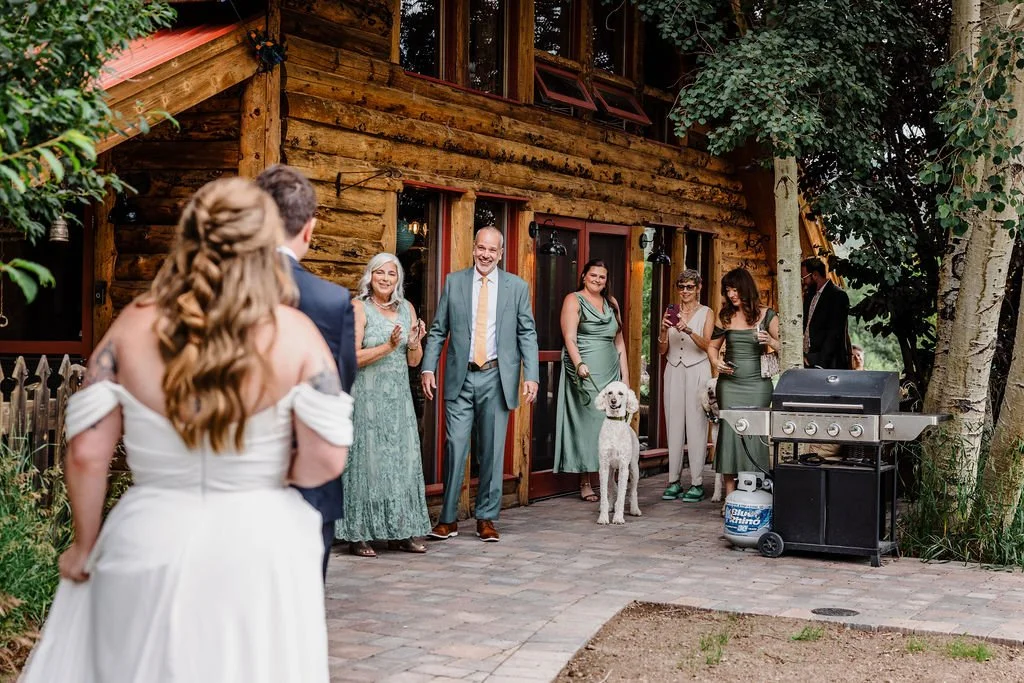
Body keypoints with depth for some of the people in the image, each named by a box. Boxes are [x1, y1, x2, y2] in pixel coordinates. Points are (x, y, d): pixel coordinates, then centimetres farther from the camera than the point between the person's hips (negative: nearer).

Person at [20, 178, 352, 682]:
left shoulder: (133, 325, -5)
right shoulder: (294, 333, -10)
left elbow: (86, 454, -5)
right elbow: (326, 459, -13)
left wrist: (85, 546, 9)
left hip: (150, 544, 1)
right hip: (259, 550, -1)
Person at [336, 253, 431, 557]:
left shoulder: (407, 309, 11)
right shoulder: (359, 307, -5)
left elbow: (413, 361, 12)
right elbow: (353, 357, -13)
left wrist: (414, 343, -9)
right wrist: (388, 347, -22)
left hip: (399, 397, 5)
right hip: (367, 396, -5)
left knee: (402, 460, 6)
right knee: (366, 459, -4)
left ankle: (400, 532, 14)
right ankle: (358, 535, 2)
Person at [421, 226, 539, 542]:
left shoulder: (517, 287, 5)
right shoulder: (454, 282, 6)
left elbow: (527, 334, 4)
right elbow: (438, 330, 7)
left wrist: (531, 375, -5)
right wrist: (428, 368, -3)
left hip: (496, 377, 0)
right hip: (460, 376, 0)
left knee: (492, 450, 5)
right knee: (455, 446, -3)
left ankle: (486, 518, 16)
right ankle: (448, 519, 6)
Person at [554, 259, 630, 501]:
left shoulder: (611, 303, 19)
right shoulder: (574, 300, 1)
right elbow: (569, 337, -10)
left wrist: (625, 376, 14)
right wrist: (579, 363, -26)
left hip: (610, 373, 6)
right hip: (585, 373, -6)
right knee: (587, 422, -8)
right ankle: (585, 484, -4)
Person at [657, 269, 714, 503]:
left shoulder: (706, 313, 5)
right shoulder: (672, 312, 12)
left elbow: (706, 345, -9)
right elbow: (662, 350, 10)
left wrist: (689, 331, -26)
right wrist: (664, 330, -9)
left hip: (697, 371, -3)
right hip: (674, 370, 3)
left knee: (696, 425, -7)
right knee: (673, 424, 1)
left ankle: (696, 483, -5)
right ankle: (674, 481, 5)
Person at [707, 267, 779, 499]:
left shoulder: (766, 316, 3)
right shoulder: (726, 317, 11)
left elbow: (783, 348, 5)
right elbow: (713, 346, 20)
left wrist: (770, 341, -15)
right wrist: (716, 362, 0)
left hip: (757, 384, -2)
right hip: (729, 383, 3)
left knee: (754, 434, -7)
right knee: (729, 433, -3)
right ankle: (730, 496, 1)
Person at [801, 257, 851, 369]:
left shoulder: (837, 296, -8)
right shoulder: (809, 295, 17)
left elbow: (835, 333, -14)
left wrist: (821, 362, -18)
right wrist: (802, 354, 2)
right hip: (808, 360, 7)